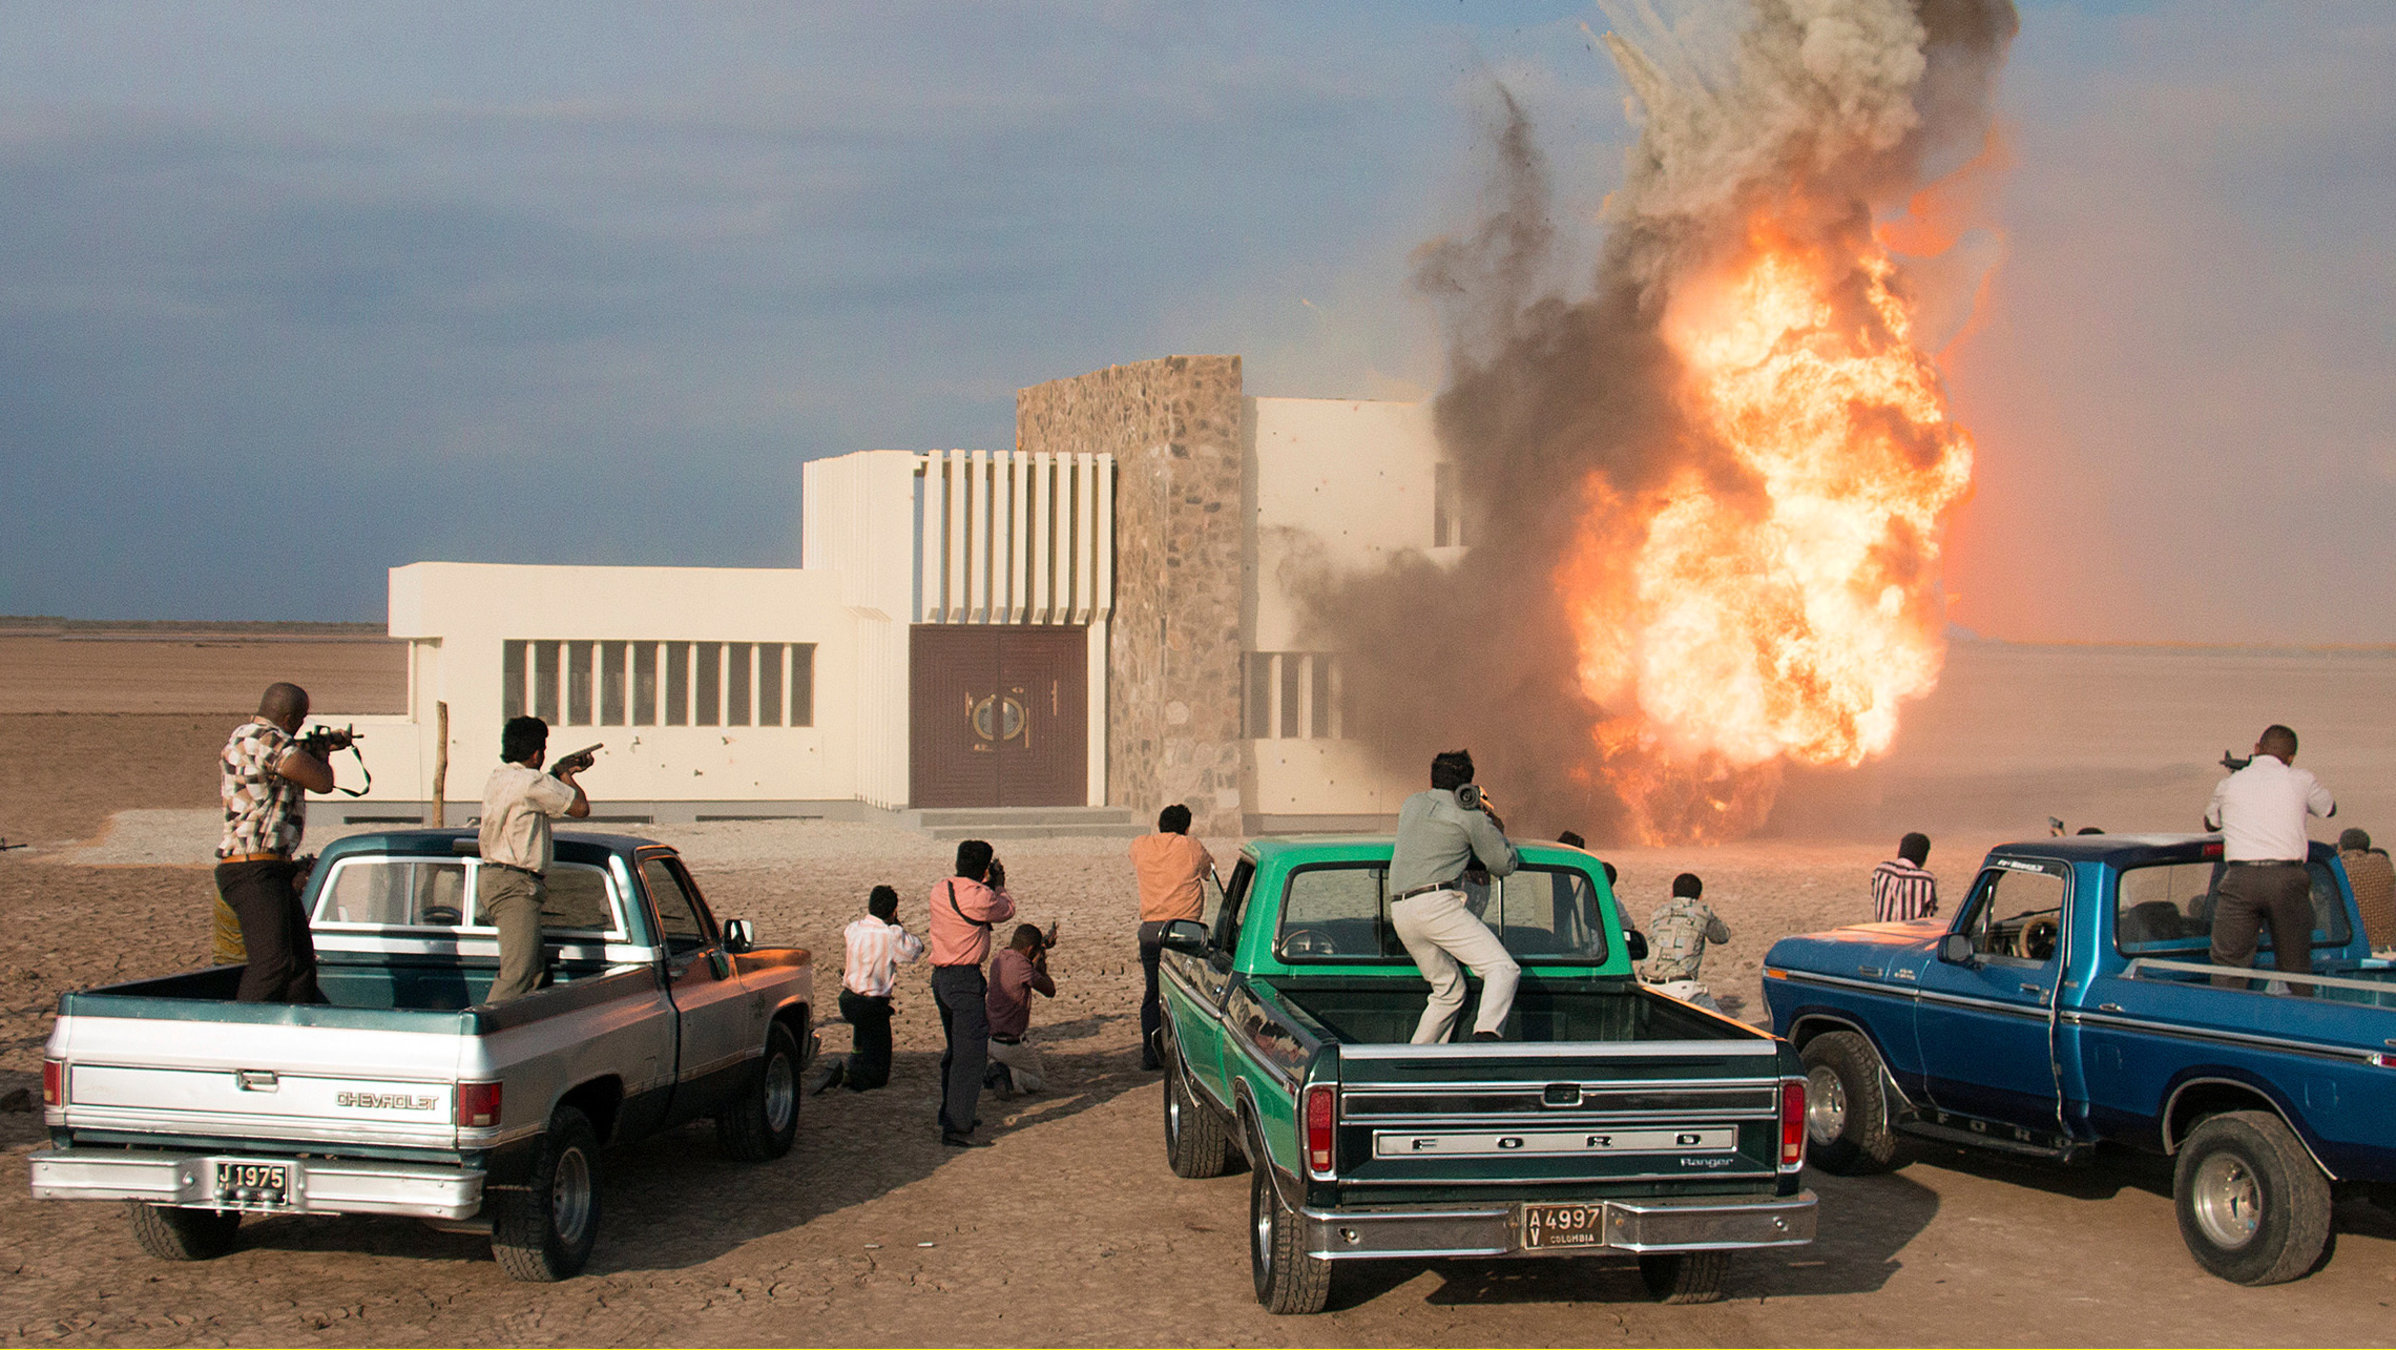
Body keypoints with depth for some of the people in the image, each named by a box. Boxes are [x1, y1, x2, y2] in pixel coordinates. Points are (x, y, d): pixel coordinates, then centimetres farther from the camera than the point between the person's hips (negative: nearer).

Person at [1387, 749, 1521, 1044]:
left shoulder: (1411, 805, 22)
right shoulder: (1471, 816, 4)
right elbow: (1504, 864, 10)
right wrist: (1498, 832, 29)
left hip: (1400, 910, 7)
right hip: (1437, 904, -7)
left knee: (1449, 990, 19)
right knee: (1503, 969, -14)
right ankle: (1487, 1033, -40)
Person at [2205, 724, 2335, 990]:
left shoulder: (2227, 785, 13)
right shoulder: (2302, 780, 9)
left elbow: (2209, 822, 32)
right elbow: (2330, 809, 30)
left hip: (2240, 878, 0)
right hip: (2288, 879, 0)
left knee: (2228, 968, 0)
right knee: (2296, 970, 12)